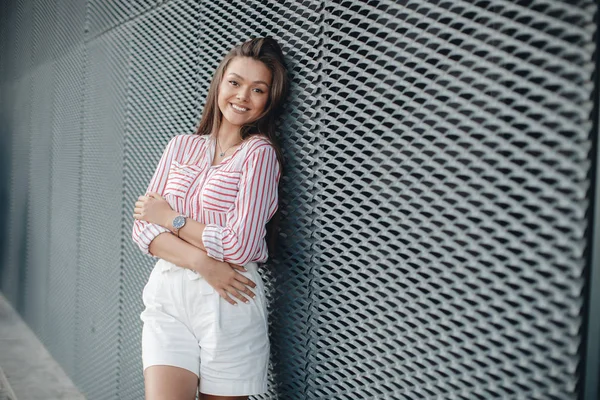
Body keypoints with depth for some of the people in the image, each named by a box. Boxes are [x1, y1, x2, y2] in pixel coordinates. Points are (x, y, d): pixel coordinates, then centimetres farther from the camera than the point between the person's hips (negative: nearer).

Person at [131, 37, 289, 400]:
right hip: (167, 292, 3)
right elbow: (143, 228, 3)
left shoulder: (260, 152, -6)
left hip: (227, 301, -3)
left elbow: (239, 248, -14)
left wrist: (169, 217, -4)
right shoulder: (181, 146, 8)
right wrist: (202, 263, -14)